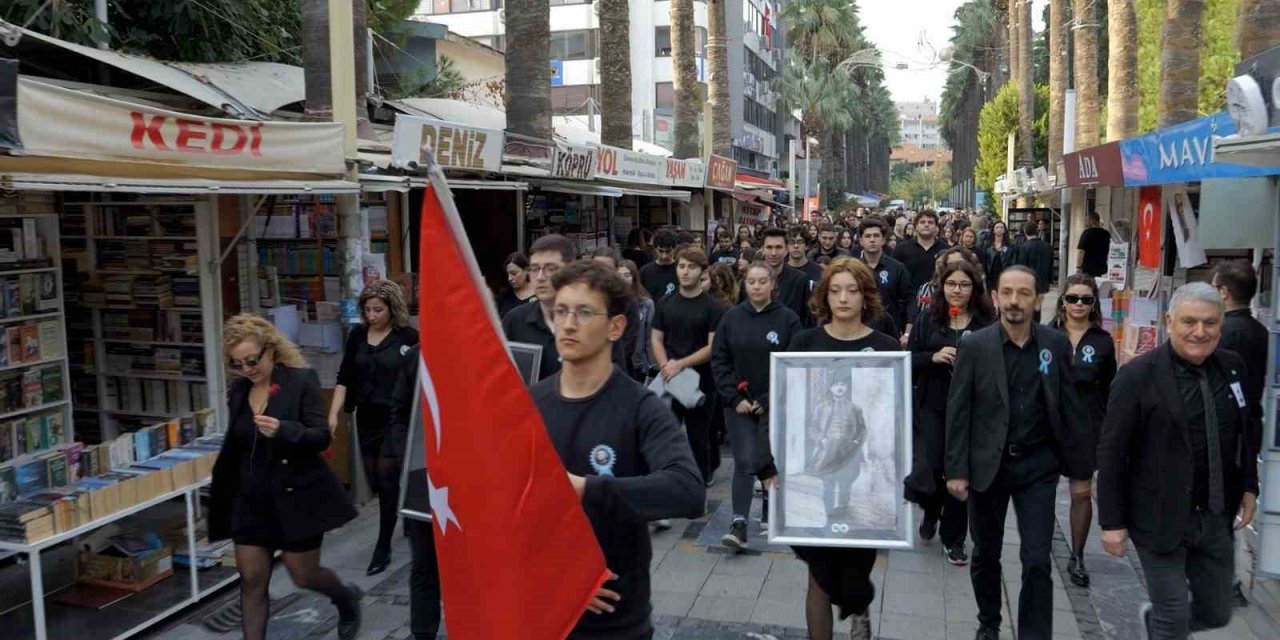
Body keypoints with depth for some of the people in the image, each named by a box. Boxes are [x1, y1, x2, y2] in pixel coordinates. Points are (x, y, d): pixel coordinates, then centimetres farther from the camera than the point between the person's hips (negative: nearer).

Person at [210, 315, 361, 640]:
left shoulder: (302, 380, -12)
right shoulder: (237, 390, 6)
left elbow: (322, 437, -16)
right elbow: (234, 448, 16)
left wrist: (283, 430, -34)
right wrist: (222, 499, 20)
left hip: (296, 497, -5)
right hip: (251, 501, 5)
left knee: (304, 577, 7)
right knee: (251, 581, 4)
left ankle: (348, 599, 38)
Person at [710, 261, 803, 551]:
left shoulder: (788, 319, -5)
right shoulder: (731, 317, 1)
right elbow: (719, 361, 2)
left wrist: (767, 400, -10)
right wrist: (735, 398, -8)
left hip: (775, 405, -1)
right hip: (739, 404, 1)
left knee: (771, 460, 8)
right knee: (744, 461, -6)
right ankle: (739, 524, -3)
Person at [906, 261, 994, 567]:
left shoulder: (986, 323, -2)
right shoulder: (928, 319, 2)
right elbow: (909, 361, 1)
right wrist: (933, 357, -16)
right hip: (932, 407, 1)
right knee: (927, 469, -4)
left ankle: (954, 539, 22)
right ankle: (931, 511, 31)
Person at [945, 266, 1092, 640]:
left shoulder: (1057, 344, -2)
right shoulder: (974, 345, -7)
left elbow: (1070, 406, 2)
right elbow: (958, 411, -6)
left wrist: (1081, 464, 3)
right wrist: (956, 469, -9)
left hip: (1037, 466, 0)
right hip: (987, 465, 0)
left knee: (1037, 560, -2)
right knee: (986, 553, 15)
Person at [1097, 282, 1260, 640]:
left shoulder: (1232, 368, 2)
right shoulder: (1139, 375, -15)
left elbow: (1245, 432, 16)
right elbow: (1111, 454, -13)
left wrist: (1249, 487, 11)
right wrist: (1112, 522, -13)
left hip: (1215, 516, 5)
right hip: (1160, 517, -5)